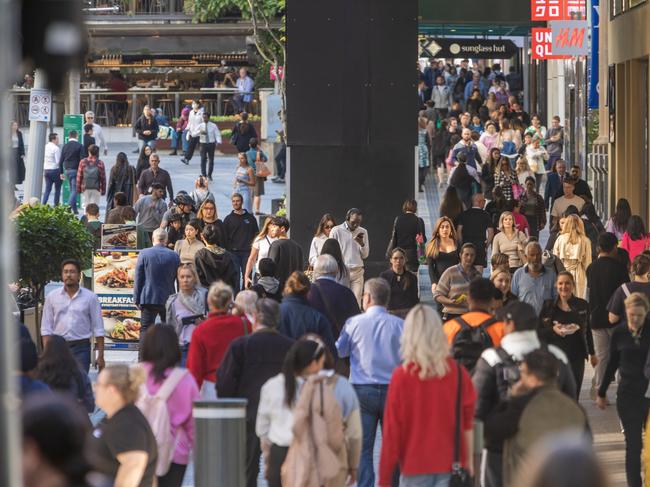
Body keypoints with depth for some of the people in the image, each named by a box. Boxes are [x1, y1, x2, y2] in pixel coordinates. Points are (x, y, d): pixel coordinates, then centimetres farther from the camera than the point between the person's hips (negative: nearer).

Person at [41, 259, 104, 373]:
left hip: (81, 347, -1)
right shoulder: (52, 297, 7)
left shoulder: (90, 297, 3)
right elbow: (46, 328, 7)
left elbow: (98, 328, 3)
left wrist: (100, 356, -2)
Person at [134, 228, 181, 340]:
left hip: (148, 299, -2)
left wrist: (136, 299, 4)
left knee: (145, 329, 0)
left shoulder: (144, 254, -5)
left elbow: (138, 279, -2)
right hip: (168, 299, 2)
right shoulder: (174, 256, 0)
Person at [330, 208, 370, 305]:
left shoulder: (363, 232, 9)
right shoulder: (336, 231, 0)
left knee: (356, 302, -5)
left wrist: (361, 244, -8)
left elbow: (365, 255, 11)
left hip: (357, 272, 2)